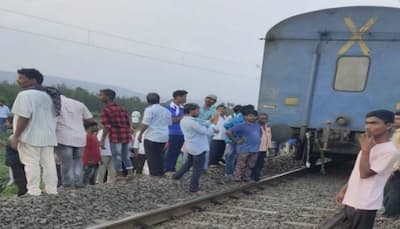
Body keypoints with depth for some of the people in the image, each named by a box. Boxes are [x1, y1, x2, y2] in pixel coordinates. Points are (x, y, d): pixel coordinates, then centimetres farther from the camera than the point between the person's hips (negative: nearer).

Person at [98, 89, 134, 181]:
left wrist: (102, 140, -16)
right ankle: (130, 173, 13)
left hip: (115, 136, -6)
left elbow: (107, 126, -15)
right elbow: (128, 123, 14)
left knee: (116, 156, 5)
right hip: (126, 135, 6)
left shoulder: (106, 110, -8)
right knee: (125, 155, 17)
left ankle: (120, 174, 7)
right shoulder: (122, 108, 13)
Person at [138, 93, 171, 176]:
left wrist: (140, 134, -1)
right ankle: (160, 173, 17)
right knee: (160, 156, 14)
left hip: (152, 137, -7)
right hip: (164, 137, 7)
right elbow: (169, 124, 19)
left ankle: (154, 174, 0)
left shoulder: (149, 109, -8)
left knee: (152, 157, -1)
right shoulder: (166, 110, 13)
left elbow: (145, 124, -12)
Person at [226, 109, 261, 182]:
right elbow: (228, 132, -14)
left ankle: (246, 178, 25)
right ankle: (237, 178, 7)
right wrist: (236, 141, -10)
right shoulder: (242, 126, -11)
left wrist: (258, 139, 16)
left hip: (254, 149, 7)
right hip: (244, 149, -6)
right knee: (241, 165, -2)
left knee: (250, 166, 13)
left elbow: (260, 133, 32)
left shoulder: (257, 125, 8)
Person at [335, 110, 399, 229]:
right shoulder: (370, 145, 12)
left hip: (365, 204, -9)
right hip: (352, 200, 9)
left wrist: (365, 150, -23)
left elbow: (365, 173, -20)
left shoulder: (389, 151, -17)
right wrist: (344, 189, 18)